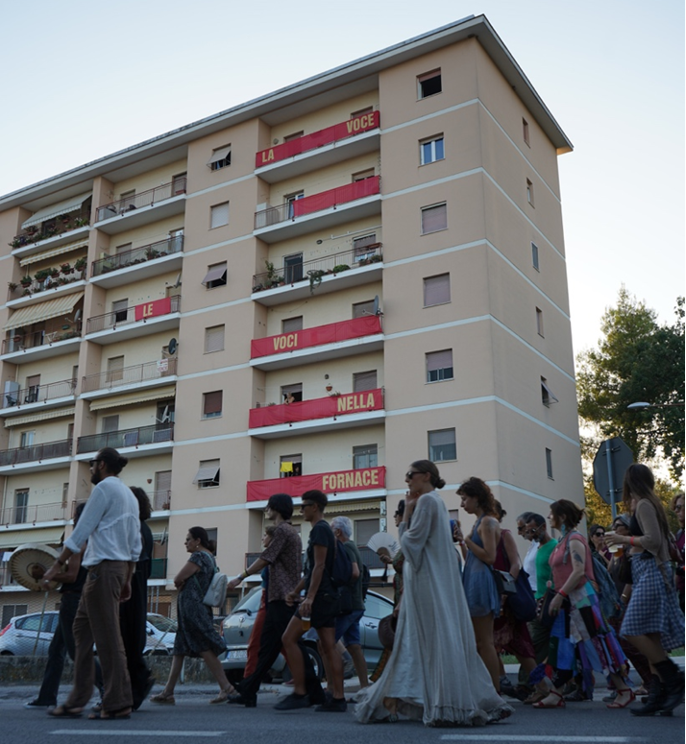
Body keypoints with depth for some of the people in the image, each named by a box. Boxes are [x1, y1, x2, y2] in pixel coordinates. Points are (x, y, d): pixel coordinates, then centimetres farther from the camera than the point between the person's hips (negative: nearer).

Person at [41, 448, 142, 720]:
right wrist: (127, 580, 20)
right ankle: (77, 700, 13)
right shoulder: (129, 495, 20)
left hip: (103, 567, -10)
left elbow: (81, 531, -11)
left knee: (108, 636, -7)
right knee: (82, 629, 12)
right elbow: (135, 545, 18)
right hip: (120, 567, 10)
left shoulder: (105, 488, -6)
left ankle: (118, 703, -4)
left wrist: (57, 565, -7)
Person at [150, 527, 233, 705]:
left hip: (192, 608, -10)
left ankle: (226, 687, -9)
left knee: (205, 649, -10)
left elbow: (178, 579, -13)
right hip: (200, 608, 10)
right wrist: (183, 584, 3)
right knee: (179, 650, 10)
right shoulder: (209, 557, 18)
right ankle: (168, 693, 13)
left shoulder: (198, 556, -13)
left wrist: (180, 583, 8)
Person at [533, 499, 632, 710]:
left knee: (596, 644, -4)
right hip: (567, 601, 9)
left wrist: (560, 595, -23)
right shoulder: (563, 541, 15)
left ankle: (624, 690, 5)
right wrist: (556, 594, 14)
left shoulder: (574, 539, -12)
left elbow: (579, 572, -21)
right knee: (561, 647, 6)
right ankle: (556, 695, 8)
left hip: (580, 598, -9)